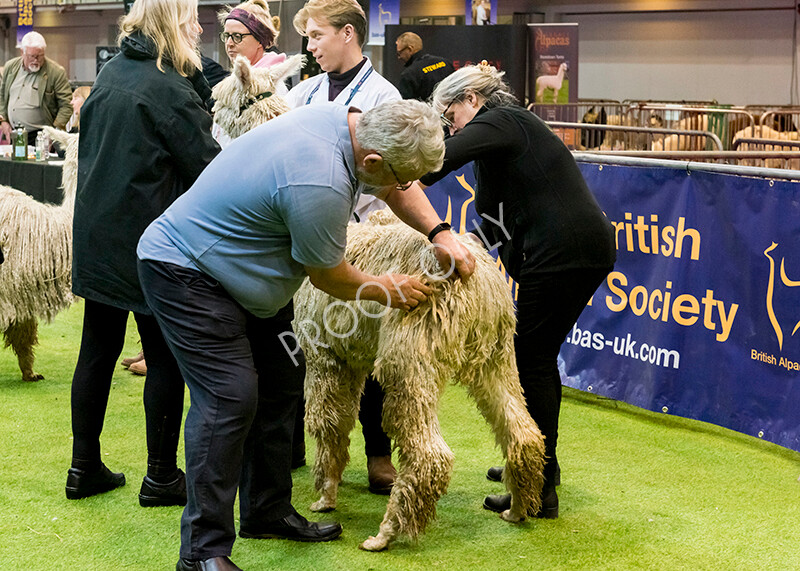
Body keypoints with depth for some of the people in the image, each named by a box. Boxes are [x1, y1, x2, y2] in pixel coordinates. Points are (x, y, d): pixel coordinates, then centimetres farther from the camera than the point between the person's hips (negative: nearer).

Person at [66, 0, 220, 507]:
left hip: (96, 233, 8)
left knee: (98, 351, 12)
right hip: (149, 242, -8)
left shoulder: (111, 74, 10)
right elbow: (208, 167, -13)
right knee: (166, 357, 3)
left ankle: (84, 467, 19)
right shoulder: (169, 89, -15)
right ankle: (161, 476, 10)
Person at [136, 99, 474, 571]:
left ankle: (268, 513, 25)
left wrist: (440, 233, 1)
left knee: (280, 386, 12)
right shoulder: (320, 185, -34)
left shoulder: (346, 119, -6)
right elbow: (328, 277, -16)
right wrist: (385, 290, 0)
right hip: (183, 271, -11)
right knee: (230, 396, -17)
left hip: (232, 267, 11)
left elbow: (397, 189, 14)